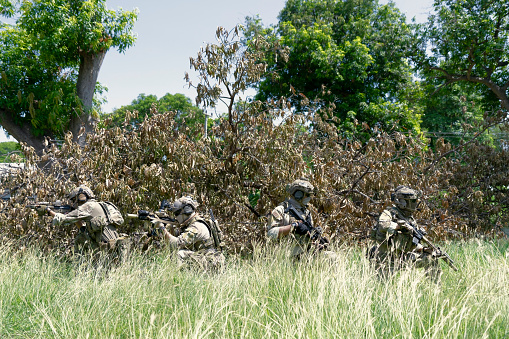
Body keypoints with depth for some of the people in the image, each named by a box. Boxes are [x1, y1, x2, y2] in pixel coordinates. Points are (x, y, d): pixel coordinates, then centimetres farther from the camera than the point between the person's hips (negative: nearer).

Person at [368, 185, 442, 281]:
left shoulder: (411, 219, 11)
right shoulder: (390, 213, -10)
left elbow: (415, 244, 15)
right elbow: (382, 225, -33)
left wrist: (424, 249, -5)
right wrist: (401, 225, -24)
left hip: (402, 257, 7)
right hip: (386, 259, -6)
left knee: (430, 257, 0)